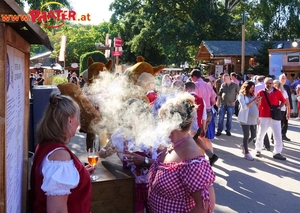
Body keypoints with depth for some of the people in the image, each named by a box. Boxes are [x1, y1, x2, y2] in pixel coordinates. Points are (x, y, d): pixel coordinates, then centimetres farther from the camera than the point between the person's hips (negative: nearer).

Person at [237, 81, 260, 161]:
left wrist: (258, 101, -3)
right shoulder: (241, 95, -5)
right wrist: (253, 100, -18)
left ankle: (244, 145, 33)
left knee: (253, 135, 9)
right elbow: (244, 107, -16)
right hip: (246, 119, -6)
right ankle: (246, 153, 7)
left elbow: (256, 106, 16)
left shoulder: (252, 95, 15)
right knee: (246, 136, -1)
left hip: (253, 119, 7)